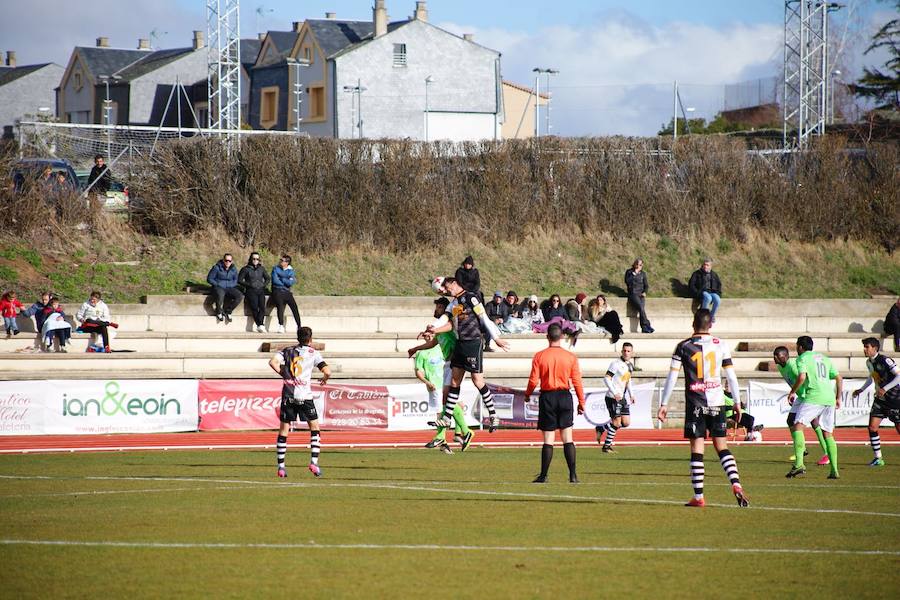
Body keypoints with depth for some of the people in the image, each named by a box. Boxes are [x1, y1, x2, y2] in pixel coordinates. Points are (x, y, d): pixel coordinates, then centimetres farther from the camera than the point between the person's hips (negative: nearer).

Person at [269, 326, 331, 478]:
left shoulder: (287, 351, 9)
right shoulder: (312, 353, 2)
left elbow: (273, 362, -7)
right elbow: (327, 371, -6)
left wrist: (283, 374, 3)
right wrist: (324, 379, 15)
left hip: (288, 396, 2)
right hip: (304, 396, -2)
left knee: (283, 431, 6)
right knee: (315, 428, 10)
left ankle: (281, 466, 4)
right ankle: (314, 462, -1)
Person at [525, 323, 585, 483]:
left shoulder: (539, 356, -4)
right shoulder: (570, 357, -1)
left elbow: (533, 380, -4)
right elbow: (577, 381, -1)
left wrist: (527, 394, 14)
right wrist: (581, 402, 7)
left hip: (547, 398, -1)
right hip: (565, 397, 1)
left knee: (548, 440, 3)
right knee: (567, 438, 4)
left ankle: (543, 475, 3)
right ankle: (573, 475, -2)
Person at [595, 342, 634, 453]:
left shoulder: (630, 365, 13)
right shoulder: (616, 364, -12)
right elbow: (607, 378, -18)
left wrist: (631, 395, 17)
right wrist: (615, 393, -27)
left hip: (623, 398, 8)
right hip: (613, 398, -8)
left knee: (626, 422, 3)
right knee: (617, 422, -10)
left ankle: (601, 428, 20)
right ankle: (607, 446, 7)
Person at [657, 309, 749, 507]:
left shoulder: (683, 347, -1)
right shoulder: (721, 345, 3)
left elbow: (672, 377, -3)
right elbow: (731, 376, 5)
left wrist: (663, 404, 2)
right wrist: (737, 402, 13)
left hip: (695, 403, -2)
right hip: (717, 402, 2)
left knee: (697, 450, 1)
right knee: (722, 447, 8)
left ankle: (698, 497, 0)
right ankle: (736, 484, -11)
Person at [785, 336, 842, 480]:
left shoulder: (803, 358, 4)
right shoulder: (824, 358, 25)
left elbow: (801, 377, -12)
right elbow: (839, 378, 22)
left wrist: (792, 392, 1)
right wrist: (838, 398, 27)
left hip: (813, 397, -7)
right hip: (829, 398, 7)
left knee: (797, 426, -13)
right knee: (827, 433, 14)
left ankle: (799, 464, -32)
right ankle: (834, 470, 7)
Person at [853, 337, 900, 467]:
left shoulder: (885, 360, -21)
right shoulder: (869, 362, 5)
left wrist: (885, 389, -29)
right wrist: (861, 390, 22)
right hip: (880, 399, 7)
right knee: (872, 427, -4)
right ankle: (878, 458, 4)